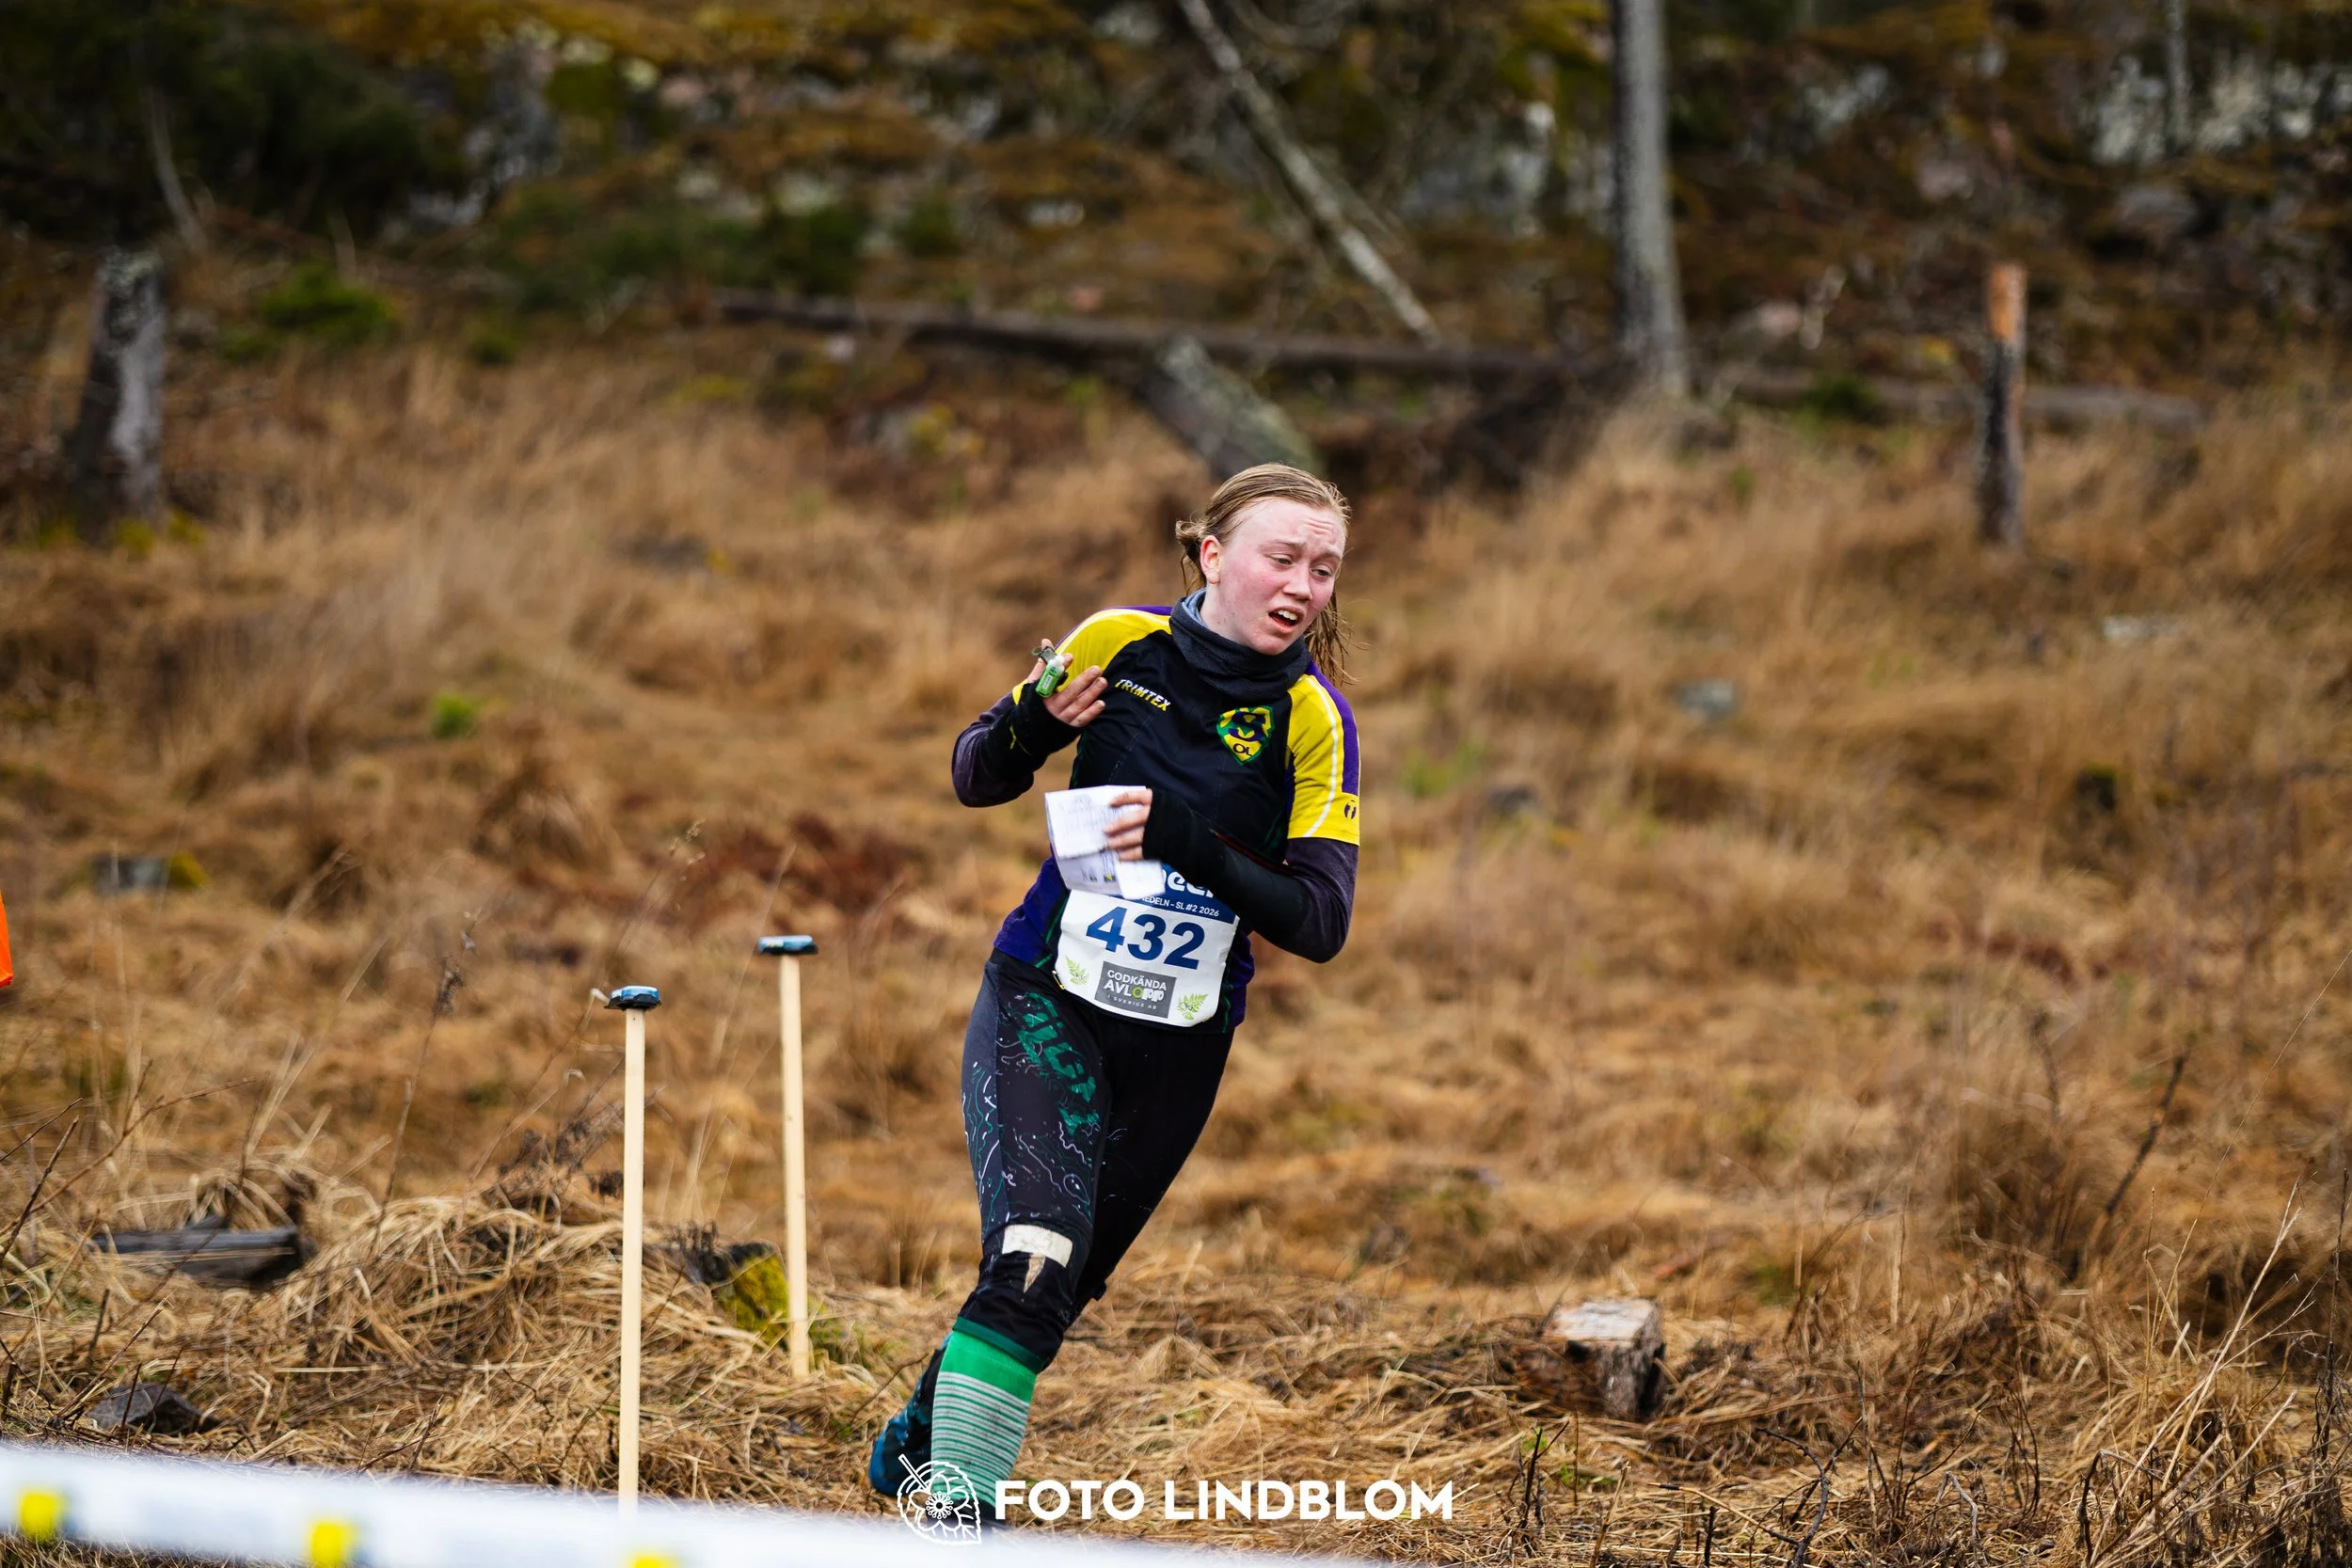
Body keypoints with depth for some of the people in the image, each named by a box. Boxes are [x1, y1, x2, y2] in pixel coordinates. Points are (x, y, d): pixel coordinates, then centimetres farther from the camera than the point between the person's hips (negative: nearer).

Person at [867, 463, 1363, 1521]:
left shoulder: (1314, 718, -8)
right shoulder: (1118, 642, -8)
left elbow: (1319, 925, -13)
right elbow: (975, 780, 4)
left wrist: (1193, 845, -28)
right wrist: (1024, 729, -18)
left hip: (1181, 1046, 2)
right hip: (1043, 1005, -2)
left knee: (1057, 1286, 15)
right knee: (1034, 1257, -24)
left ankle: (917, 1442, 41)